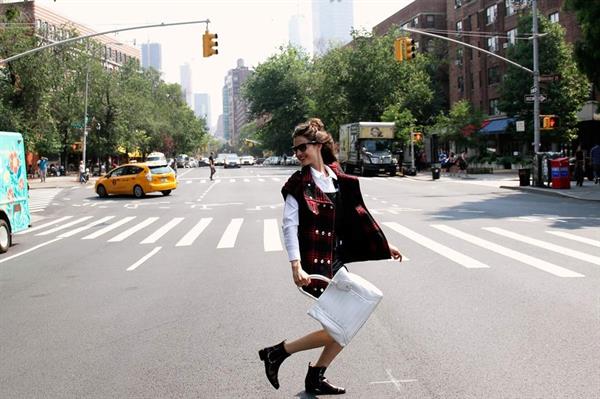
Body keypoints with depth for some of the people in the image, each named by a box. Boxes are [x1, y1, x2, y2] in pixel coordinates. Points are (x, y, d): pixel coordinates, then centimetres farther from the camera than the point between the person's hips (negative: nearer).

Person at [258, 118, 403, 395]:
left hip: (336, 260, 7)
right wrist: (296, 266, -29)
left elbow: (358, 215, 15)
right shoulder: (298, 184, -10)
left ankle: (316, 378, 24)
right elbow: (289, 226, -17)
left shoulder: (338, 179, 8)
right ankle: (277, 352, 3)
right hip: (314, 263, -7)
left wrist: (384, 246, 16)